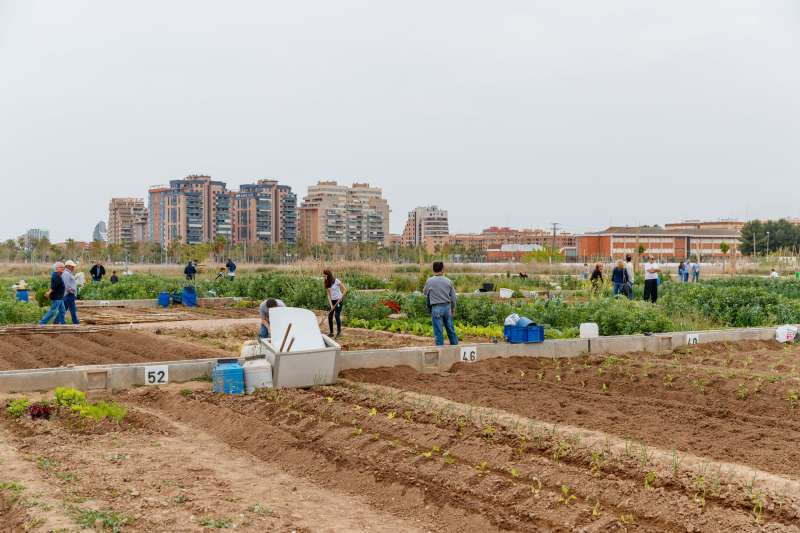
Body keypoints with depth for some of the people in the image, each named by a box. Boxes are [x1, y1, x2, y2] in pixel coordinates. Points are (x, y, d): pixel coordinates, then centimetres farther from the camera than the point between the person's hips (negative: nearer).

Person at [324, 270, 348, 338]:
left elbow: (345, 290, -14)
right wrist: (331, 305, -6)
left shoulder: (336, 281, -13)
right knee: (330, 316, 2)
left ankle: (339, 332, -8)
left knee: (337, 316, -14)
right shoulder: (327, 283, 5)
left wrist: (341, 298, -18)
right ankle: (331, 332, 11)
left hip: (338, 301, -7)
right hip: (332, 301, 7)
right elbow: (329, 295, 3)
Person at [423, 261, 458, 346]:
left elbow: (425, 293, 10)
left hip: (436, 308, -3)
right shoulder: (448, 281, 0)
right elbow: (453, 297, 7)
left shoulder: (429, 281, -6)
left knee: (438, 331, 1)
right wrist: (453, 309, 19)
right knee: (451, 329, 14)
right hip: (447, 306, 3)